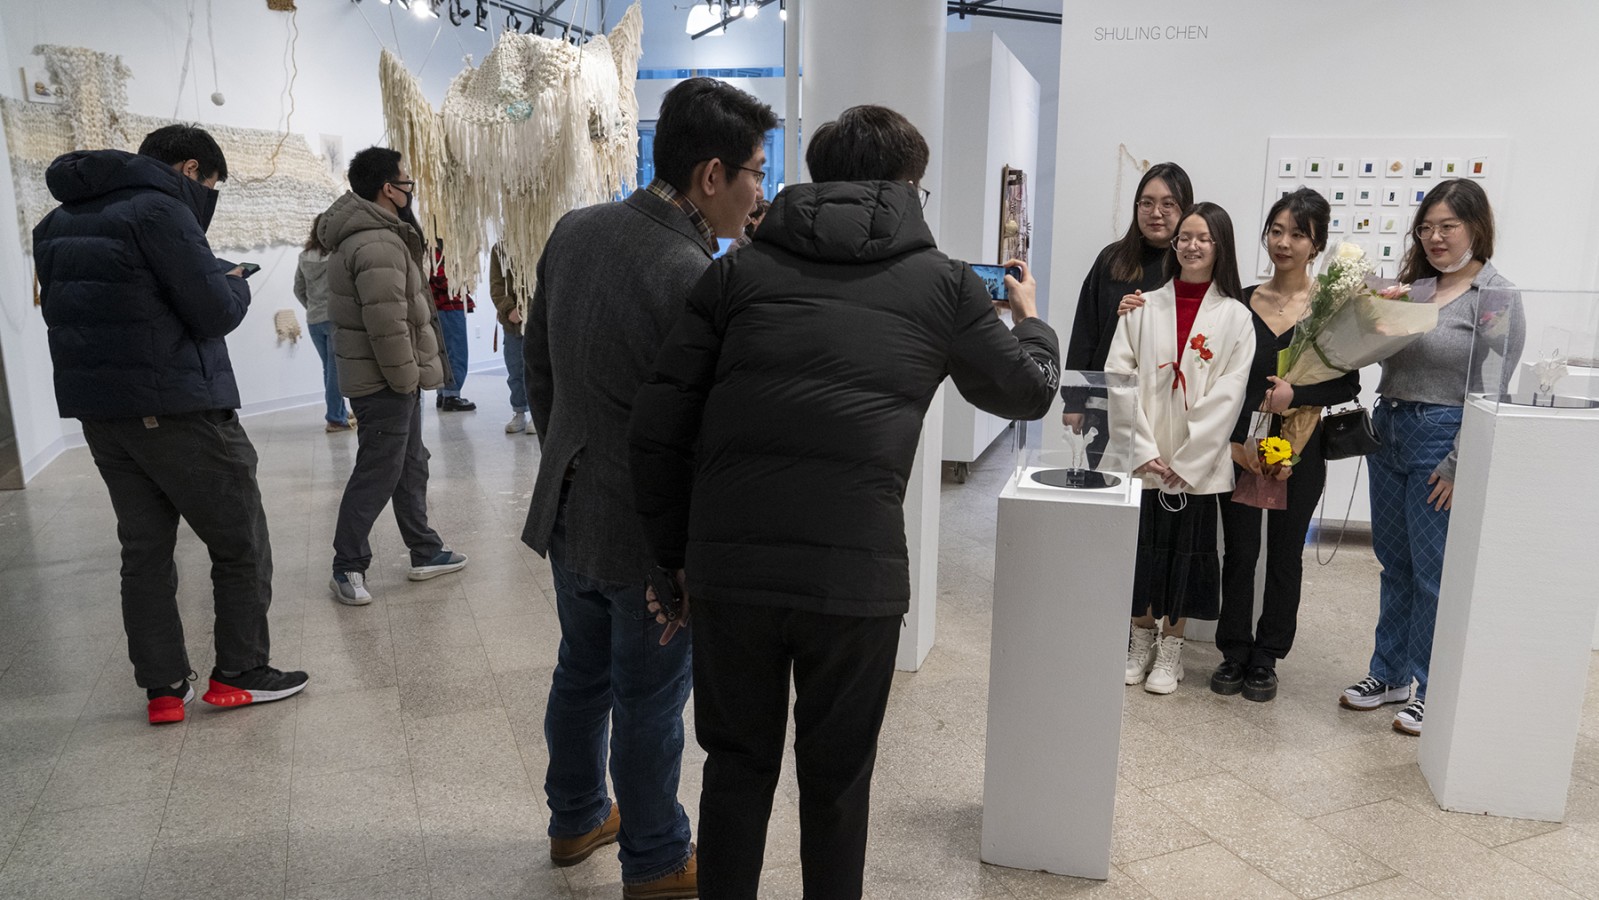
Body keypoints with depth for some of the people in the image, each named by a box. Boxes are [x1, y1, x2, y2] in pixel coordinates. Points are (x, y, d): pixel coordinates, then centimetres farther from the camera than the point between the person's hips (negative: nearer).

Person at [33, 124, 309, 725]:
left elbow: (64, 309, 17)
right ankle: (240, 673, 12)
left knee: (144, 547, 13)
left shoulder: (58, 223, 14)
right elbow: (215, 313, -17)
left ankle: (163, 688, 17)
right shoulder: (160, 209, -13)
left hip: (97, 412, 8)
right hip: (176, 409, -8)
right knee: (240, 542, 5)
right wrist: (236, 282, 5)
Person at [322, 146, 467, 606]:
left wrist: (411, 375, 16)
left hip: (393, 379, 11)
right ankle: (347, 568, 10)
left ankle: (425, 552, 29)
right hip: (384, 383, -11)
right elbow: (387, 326, -27)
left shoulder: (371, 235, 14)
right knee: (377, 474, -2)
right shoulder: (378, 246, -21)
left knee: (411, 466, 18)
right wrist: (406, 378, -18)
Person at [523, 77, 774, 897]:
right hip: (649, 533, -7)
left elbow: (536, 362, 9)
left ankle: (575, 820, 45)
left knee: (581, 672, 24)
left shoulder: (574, 231, -1)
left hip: (568, 509, 8)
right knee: (650, 703, 11)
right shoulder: (695, 281, -26)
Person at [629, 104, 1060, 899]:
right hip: (859, 572, -1)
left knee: (738, 766, 21)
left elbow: (657, 428, 4)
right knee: (836, 779, 20)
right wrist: (1031, 320, 42)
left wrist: (677, 552, 13)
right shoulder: (941, 282, 8)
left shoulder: (741, 269, 9)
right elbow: (1029, 390, 22)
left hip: (729, 566, 1)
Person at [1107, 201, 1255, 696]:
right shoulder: (1144, 307, 4)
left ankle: (1170, 648, 23)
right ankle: (1140, 639, 27)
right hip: (1141, 458, 1)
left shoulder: (1235, 317, 1)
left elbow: (1227, 397, -5)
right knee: (1140, 546, 8)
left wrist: (1185, 461, -11)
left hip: (1197, 463, -1)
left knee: (1186, 551, 7)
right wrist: (1143, 450, -10)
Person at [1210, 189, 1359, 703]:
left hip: (1301, 451, -1)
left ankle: (1266, 659, 22)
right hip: (1240, 446, 1)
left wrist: (1297, 394, -16)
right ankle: (1234, 652, 21)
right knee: (1239, 551, 7)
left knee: (1285, 555, 9)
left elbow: (1348, 385, -2)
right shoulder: (1242, 303, 3)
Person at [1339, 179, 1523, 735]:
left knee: (1434, 573, 2)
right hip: (1389, 431, 6)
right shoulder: (1414, 285, 10)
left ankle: (1432, 690, 17)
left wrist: (1458, 465, -15)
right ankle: (1389, 674, 28)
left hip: (1443, 438, -6)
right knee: (1394, 563, 14)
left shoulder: (1496, 298, -8)